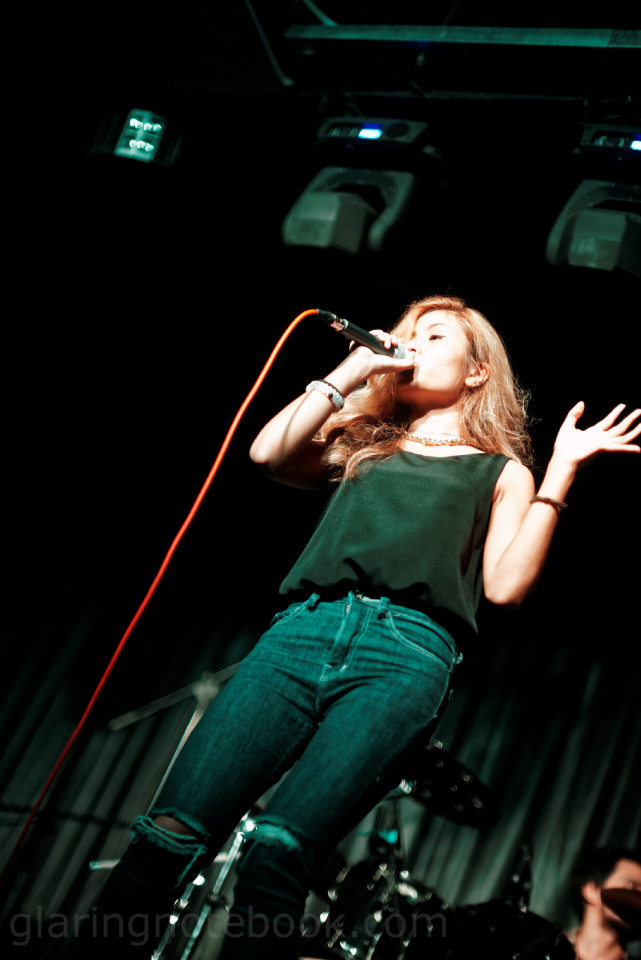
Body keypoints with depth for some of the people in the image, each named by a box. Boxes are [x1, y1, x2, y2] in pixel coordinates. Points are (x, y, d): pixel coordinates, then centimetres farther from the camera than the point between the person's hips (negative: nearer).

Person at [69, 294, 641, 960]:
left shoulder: (501, 472, 25)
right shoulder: (362, 447, 33)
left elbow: (505, 585, 9)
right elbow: (270, 453, 14)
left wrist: (561, 472, 6)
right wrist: (352, 370, 19)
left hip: (409, 648, -3)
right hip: (304, 629, 3)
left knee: (278, 848, -25)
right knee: (171, 831, -15)